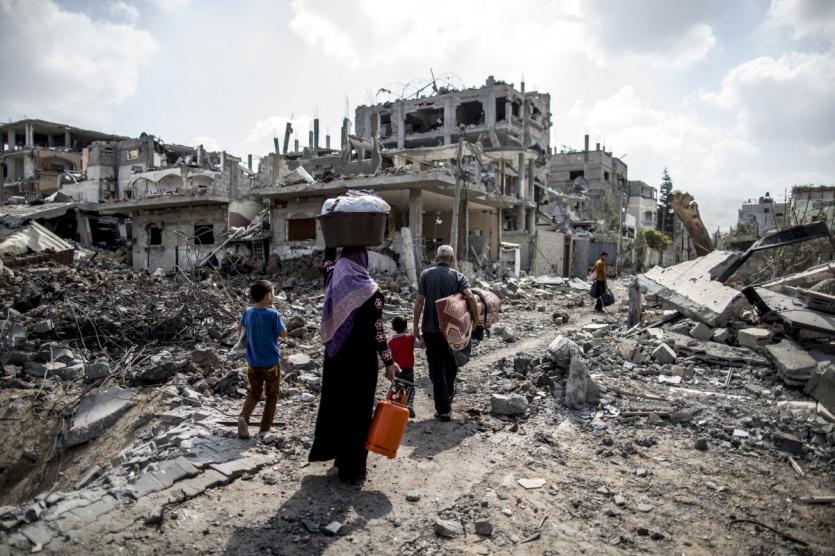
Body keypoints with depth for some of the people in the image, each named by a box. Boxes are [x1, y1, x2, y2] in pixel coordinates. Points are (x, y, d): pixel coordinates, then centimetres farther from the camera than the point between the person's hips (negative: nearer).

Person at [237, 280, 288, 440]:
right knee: (272, 395, 13)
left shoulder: (248, 312, -4)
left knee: (254, 393, 19)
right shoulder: (273, 314, -20)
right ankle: (265, 429, 15)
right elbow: (283, 334, -10)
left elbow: (242, 327, 13)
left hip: (253, 363, 4)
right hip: (272, 363, -4)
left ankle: (243, 417, -6)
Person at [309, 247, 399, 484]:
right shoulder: (368, 289, -17)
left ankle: (338, 456, 34)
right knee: (358, 409, 5)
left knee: (334, 402, 19)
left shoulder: (333, 282, -2)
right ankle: (353, 469, 14)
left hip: (335, 356, 6)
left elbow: (329, 260, 21)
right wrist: (389, 361, -7)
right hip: (360, 358, -5)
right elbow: (377, 331, -16)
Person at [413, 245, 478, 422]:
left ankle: (443, 410, 5)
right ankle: (449, 395, 41)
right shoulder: (458, 276, 0)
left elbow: (419, 301, -5)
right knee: (450, 365, 24)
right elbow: (470, 297, -15)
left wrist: (416, 324, 2)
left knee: (436, 369, 4)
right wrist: (476, 319, -4)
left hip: (430, 329, -1)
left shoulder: (426, 274, 1)